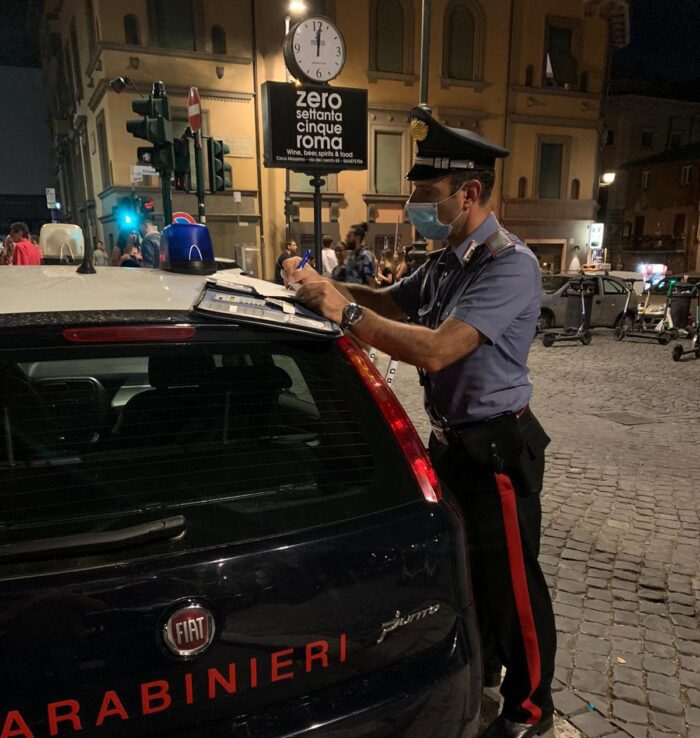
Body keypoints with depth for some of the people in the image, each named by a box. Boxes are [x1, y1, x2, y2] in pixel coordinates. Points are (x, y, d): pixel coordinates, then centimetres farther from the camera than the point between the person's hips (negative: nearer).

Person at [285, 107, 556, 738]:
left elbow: (434, 350, -32)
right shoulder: (444, 263, 6)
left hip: (495, 448, -8)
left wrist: (346, 311, -23)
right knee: (464, 564, 24)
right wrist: (323, 284, 1)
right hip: (452, 440, 9)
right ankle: (481, 664, 49)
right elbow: (392, 302, 18)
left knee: (511, 582, 9)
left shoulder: (510, 265, -21)